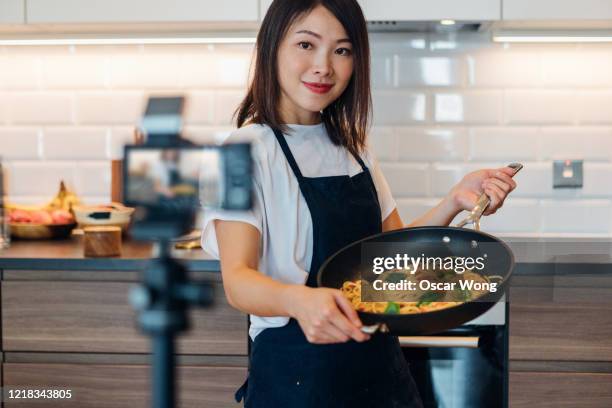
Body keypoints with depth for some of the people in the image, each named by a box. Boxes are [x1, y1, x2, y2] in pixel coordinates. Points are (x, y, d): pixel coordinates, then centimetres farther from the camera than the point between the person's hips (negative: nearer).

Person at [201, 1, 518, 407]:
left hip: (379, 362, 6)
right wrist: (299, 299, -44)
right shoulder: (249, 151, -14)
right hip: (295, 371, -6)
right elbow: (237, 279, -23)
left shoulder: (353, 147, 8)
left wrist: (455, 201, -10)